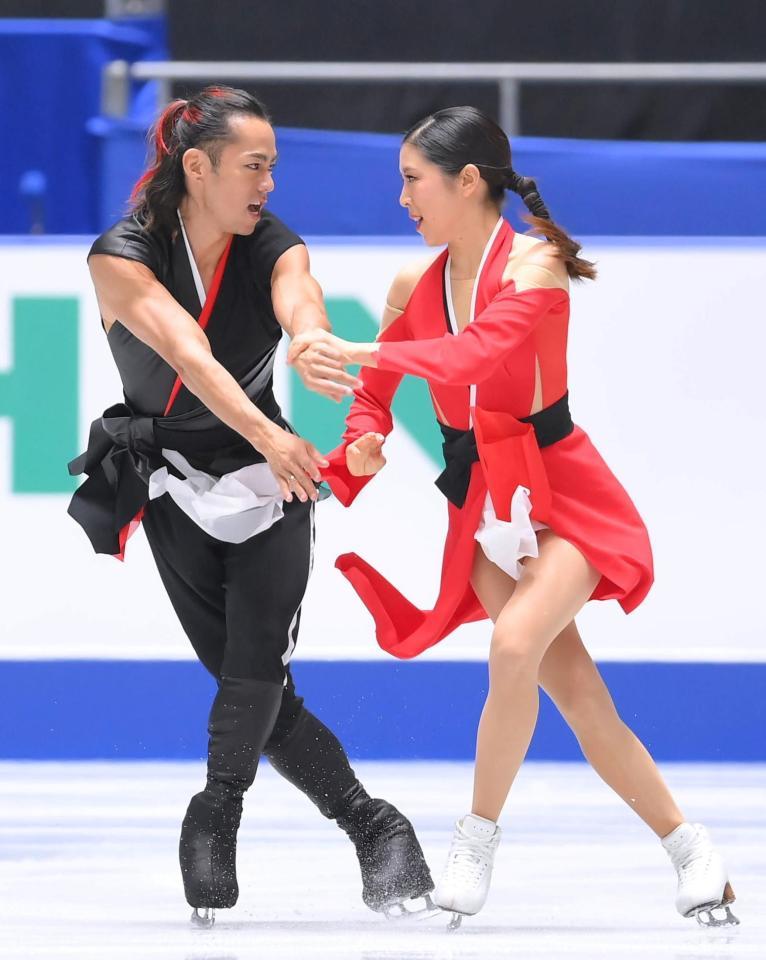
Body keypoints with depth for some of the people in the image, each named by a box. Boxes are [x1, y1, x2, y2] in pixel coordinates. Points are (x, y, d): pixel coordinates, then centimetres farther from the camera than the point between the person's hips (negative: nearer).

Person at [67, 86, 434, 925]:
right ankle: (374, 828, 6)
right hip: (175, 485, 0)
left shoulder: (275, 250, -10)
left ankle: (218, 811, 0)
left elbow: (299, 304, -34)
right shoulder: (122, 257, -16)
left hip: (266, 479, 0)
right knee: (244, 679, -5)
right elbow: (189, 354, -32)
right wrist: (268, 436, -48)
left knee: (258, 657, -20)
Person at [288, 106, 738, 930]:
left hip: (562, 493, -5)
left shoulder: (534, 265, -14)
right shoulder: (414, 286, 4)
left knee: (514, 645, -28)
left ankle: (477, 844, -12)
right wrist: (361, 447, -13)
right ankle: (692, 855, 7)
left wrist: (358, 353, -37)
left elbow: (484, 352, -31)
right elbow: (375, 394, 11)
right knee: (575, 690, -5)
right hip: (481, 503, 5)